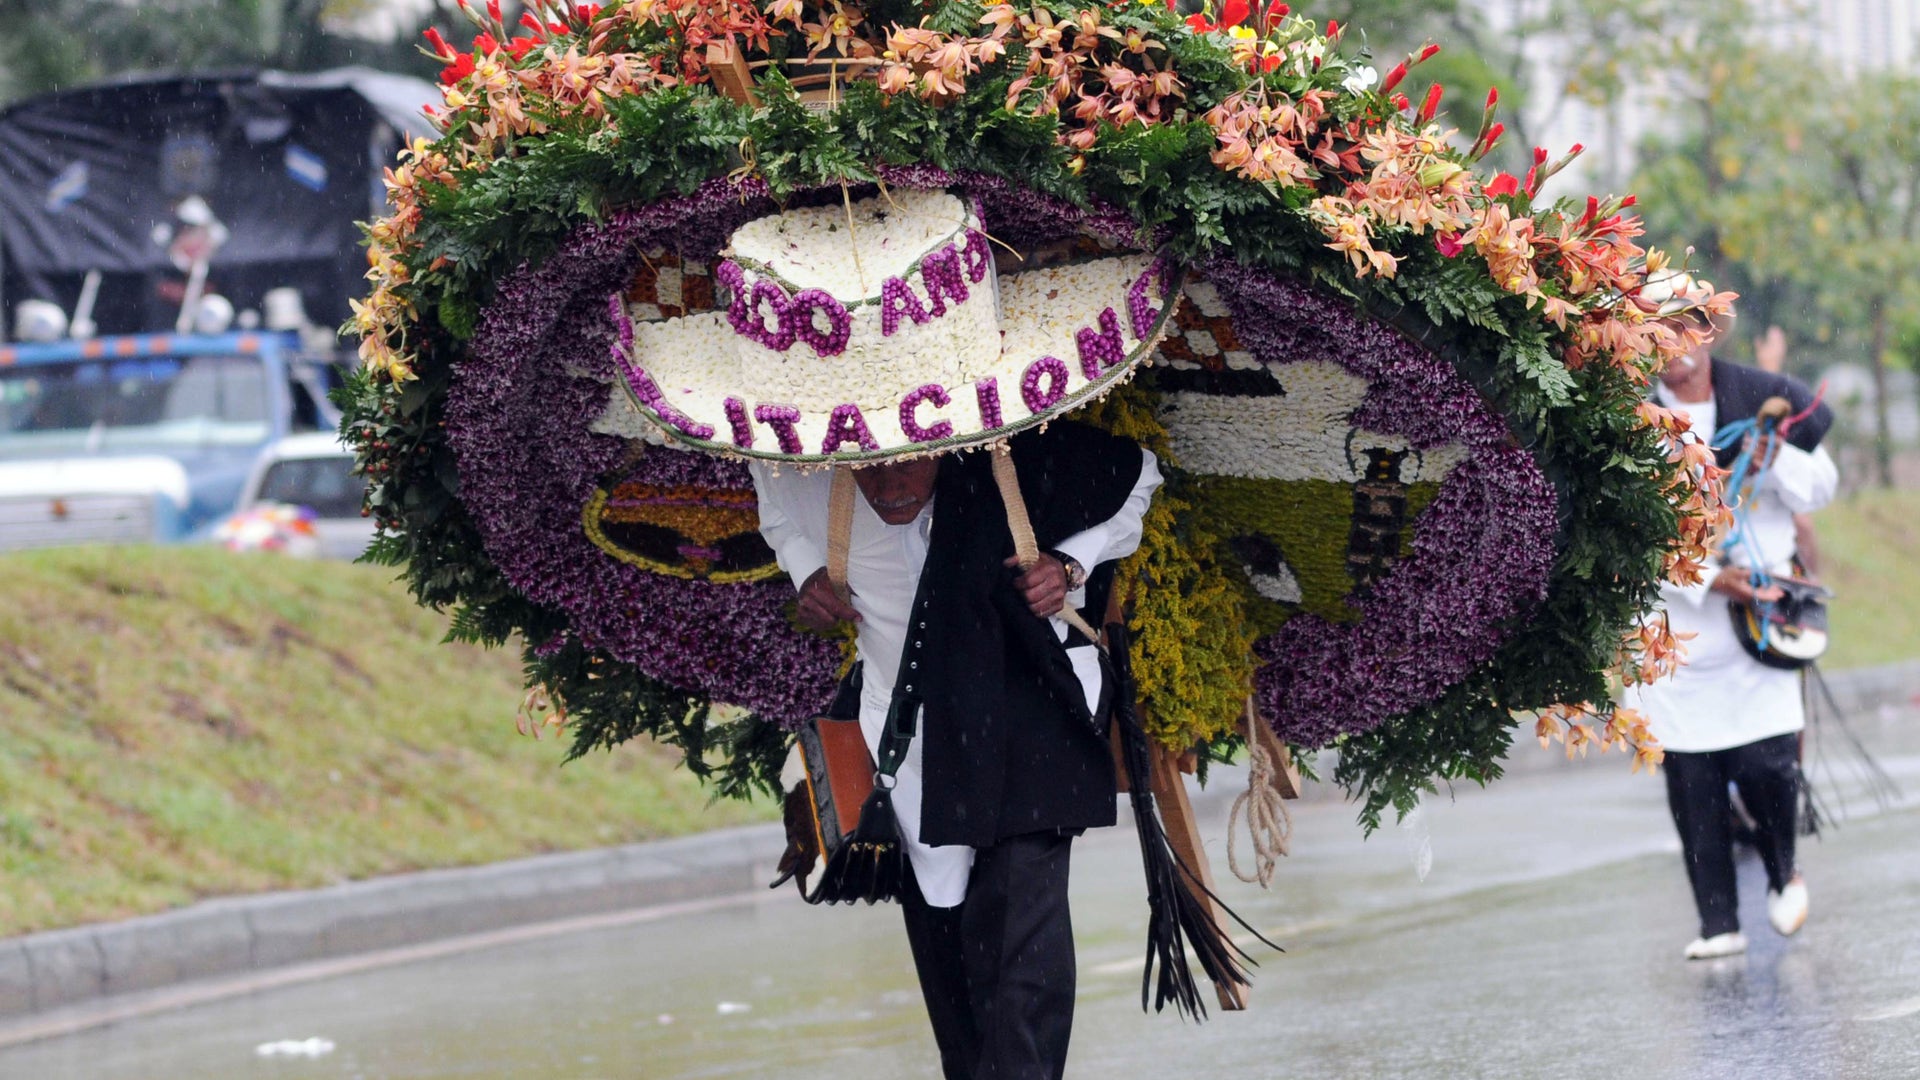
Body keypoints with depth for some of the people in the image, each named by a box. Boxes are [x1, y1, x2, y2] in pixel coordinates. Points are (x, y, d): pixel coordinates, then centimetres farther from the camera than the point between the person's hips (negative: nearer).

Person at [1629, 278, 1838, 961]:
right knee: (1690, 778, -1)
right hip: (1672, 620, 0)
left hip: (1758, 609, 0)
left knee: (1766, 763, -10)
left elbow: (1820, 490, 9)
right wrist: (1706, 581, -15)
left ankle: (1783, 872, 20)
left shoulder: (1761, 399, 4)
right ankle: (1718, 922, 8)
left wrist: (1776, 451, -10)